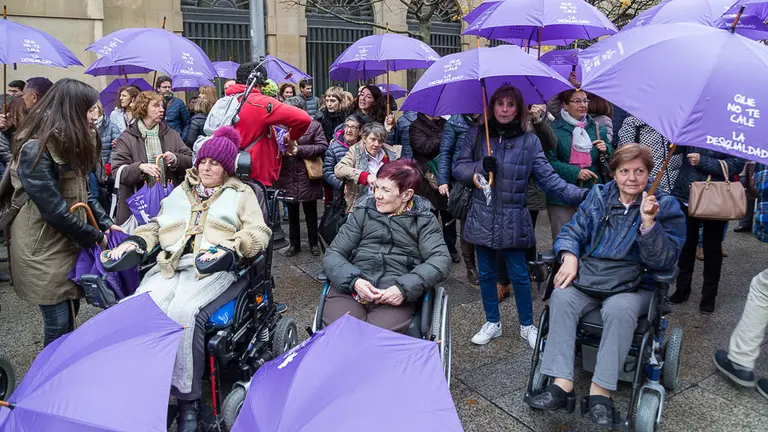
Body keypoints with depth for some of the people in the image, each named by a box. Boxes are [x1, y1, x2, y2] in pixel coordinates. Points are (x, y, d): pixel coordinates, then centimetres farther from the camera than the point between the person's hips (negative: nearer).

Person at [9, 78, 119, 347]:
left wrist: (105, 222, -1)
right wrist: (94, 237, -14)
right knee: (58, 323, 0)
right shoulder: (35, 150, -21)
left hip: (69, 243, 8)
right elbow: (55, 210, -23)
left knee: (70, 315, 16)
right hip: (44, 251, -8)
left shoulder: (68, 143, 9)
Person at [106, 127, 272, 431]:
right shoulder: (181, 191, 29)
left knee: (183, 311, -32)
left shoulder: (241, 193, 15)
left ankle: (187, 400, -21)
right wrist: (135, 241, 8)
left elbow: (258, 233, 3)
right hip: (171, 264, 5)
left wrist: (228, 249, -14)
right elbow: (157, 226, 28)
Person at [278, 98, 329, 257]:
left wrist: (299, 150, -19)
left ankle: (314, 243, 25)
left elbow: (323, 146, -14)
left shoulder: (314, 125, -5)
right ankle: (294, 243, 29)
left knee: (310, 213, 11)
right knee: (292, 213, 15)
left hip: (307, 178, -3)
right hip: (288, 178, 3)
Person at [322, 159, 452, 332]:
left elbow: (441, 260, -1)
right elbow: (332, 254, 11)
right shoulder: (363, 212, 16)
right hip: (351, 289, 2)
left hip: (395, 298, -1)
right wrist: (353, 281, -10)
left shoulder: (423, 219, 11)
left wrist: (405, 288, -17)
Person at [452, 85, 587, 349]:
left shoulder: (529, 141, -1)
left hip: (513, 220, -2)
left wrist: (580, 195, -17)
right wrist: (481, 166, -18)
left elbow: (547, 178, -5)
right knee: (486, 273, 13)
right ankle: (492, 323, 32)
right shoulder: (476, 135, 3)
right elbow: (458, 168, 2)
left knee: (519, 275, 5)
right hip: (482, 217, 2)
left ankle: (527, 326, 26)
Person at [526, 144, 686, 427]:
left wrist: (648, 222, -24)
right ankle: (561, 383, -28)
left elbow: (665, 261, -10)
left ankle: (600, 391, -28)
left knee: (618, 309, -36)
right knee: (561, 298, -28)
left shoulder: (666, 206, -1)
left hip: (636, 285, -3)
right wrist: (569, 257, -13)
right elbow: (572, 232, 9)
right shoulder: (598, 196, 9)